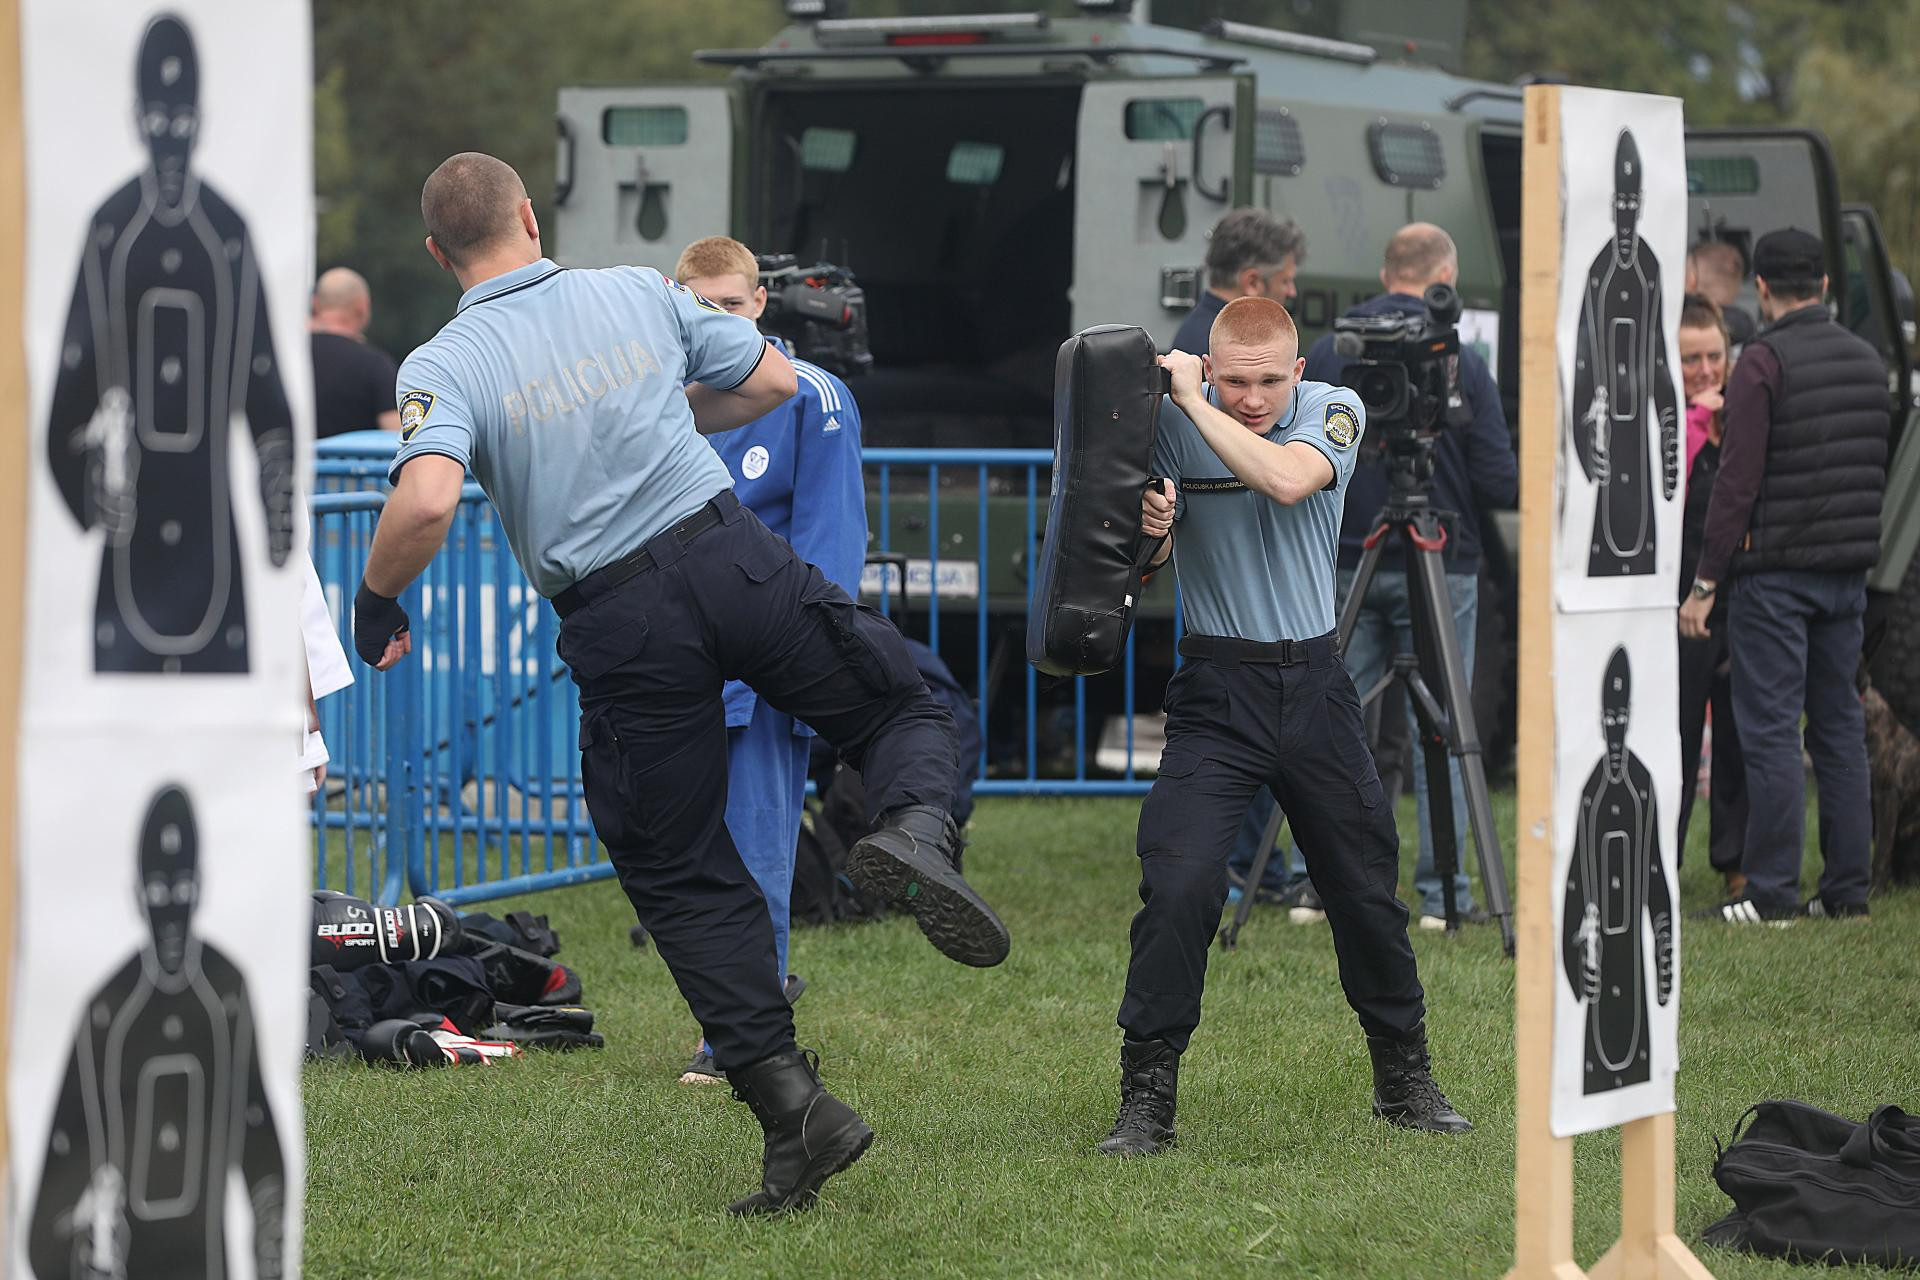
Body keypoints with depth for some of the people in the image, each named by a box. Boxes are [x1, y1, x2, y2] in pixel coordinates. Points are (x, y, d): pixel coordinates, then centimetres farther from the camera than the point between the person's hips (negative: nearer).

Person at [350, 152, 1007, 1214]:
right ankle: (914, 829, -15)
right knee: (905, 711, 20)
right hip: (733, 558, 2)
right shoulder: (638, 293, 6)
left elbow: (427, 500, -22)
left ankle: (787, 1100, 3)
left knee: (680, 876, 11)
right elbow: (772, 381, 16)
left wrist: (377, 599, -4)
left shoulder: (443, 367, -5)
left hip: (620, 628, -2)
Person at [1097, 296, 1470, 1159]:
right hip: (1216, 690, -1)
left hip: (1314, 683, 2)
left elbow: (1285, 479, -27)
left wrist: (1194, 402, -23)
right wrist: (1149, 530, -24)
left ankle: (1403, 1079, 29)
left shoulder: (1333, 411, -5)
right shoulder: (1172, 423, -6)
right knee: (1178, 885, -17)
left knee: (1367, 887, 10)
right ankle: (1146, 1100, -8)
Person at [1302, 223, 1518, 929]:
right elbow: (1500, 481, -7)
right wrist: (1522, 485, 15)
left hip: (1342, 569, 2)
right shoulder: (1461, 362, -7)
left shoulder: (1323, 356, 2)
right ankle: (1441, 893, 2)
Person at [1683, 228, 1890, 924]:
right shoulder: (1866, 360, 11)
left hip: (1775, 572, -7)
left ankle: (1771, 892, -6)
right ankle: (1847, 887, 12)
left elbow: (1738, 481, -14)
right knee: (1840, 725, 11)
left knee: (1771, 731, -5)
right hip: (1848, 573, 7)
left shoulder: (1763, 362, -12)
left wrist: (1705, 582, -11)